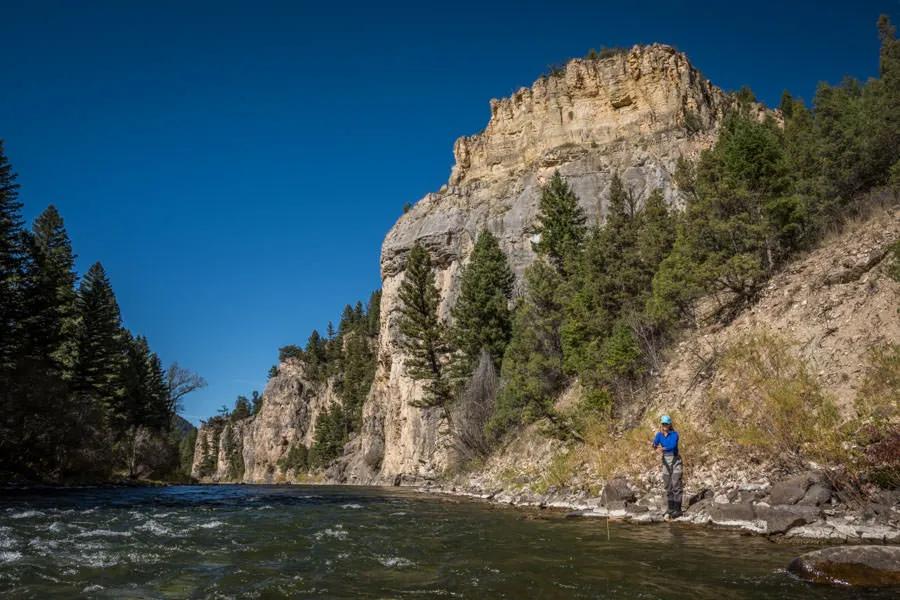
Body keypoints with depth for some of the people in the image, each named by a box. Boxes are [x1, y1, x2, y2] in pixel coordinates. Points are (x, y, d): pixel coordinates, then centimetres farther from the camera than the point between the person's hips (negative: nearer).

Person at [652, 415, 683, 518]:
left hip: (675, 460, -5)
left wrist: (663, 448, -42)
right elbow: (655, 444, -15)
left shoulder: (674, 434, -9)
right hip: (665, 461, 5)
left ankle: (678, 510, -5)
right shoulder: (659, 434, 3)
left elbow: (672, 445, -25)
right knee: (668, 487, 9)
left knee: (676, 485, -8)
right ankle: (670, 509, 18)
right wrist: (657, 449, -38)